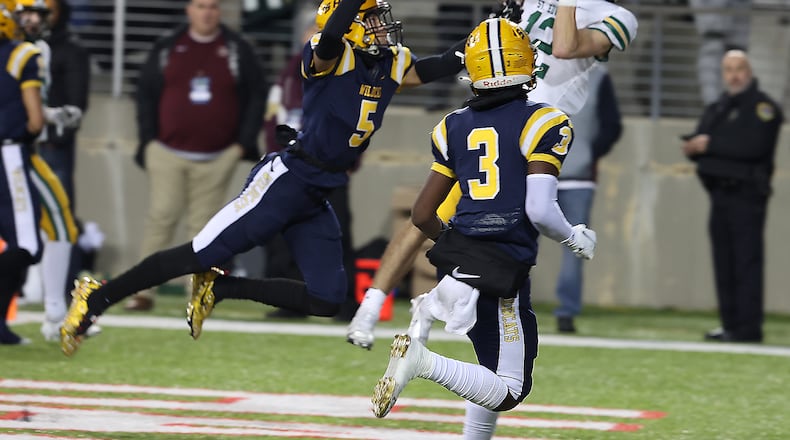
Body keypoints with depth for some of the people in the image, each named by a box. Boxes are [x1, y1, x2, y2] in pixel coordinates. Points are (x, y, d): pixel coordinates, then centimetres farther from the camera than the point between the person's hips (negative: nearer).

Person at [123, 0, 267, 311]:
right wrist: (148, 140, 1)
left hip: (218, 158, 0)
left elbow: (257, 96, 8)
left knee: (203, 227, 1)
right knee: (161, 218, -8)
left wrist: (244, 144, 1)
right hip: (168, 154, 0)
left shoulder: (238, 51, 6)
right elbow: (146, 95, 10)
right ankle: (143, 291, -5)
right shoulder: (166, 49, 7)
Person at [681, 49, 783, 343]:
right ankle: (731, 325, 11)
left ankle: (748, 327, -12)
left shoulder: (762, 107, -4)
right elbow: (697, 142, 15)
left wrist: (710, 144, -14)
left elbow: (753, 146, -19)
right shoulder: (716, 109, 21)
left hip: (746, 195, -8)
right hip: (720, 194, 8)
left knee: (746, 261, -10)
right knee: (724, 263, 7)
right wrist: (693, 147, -10)